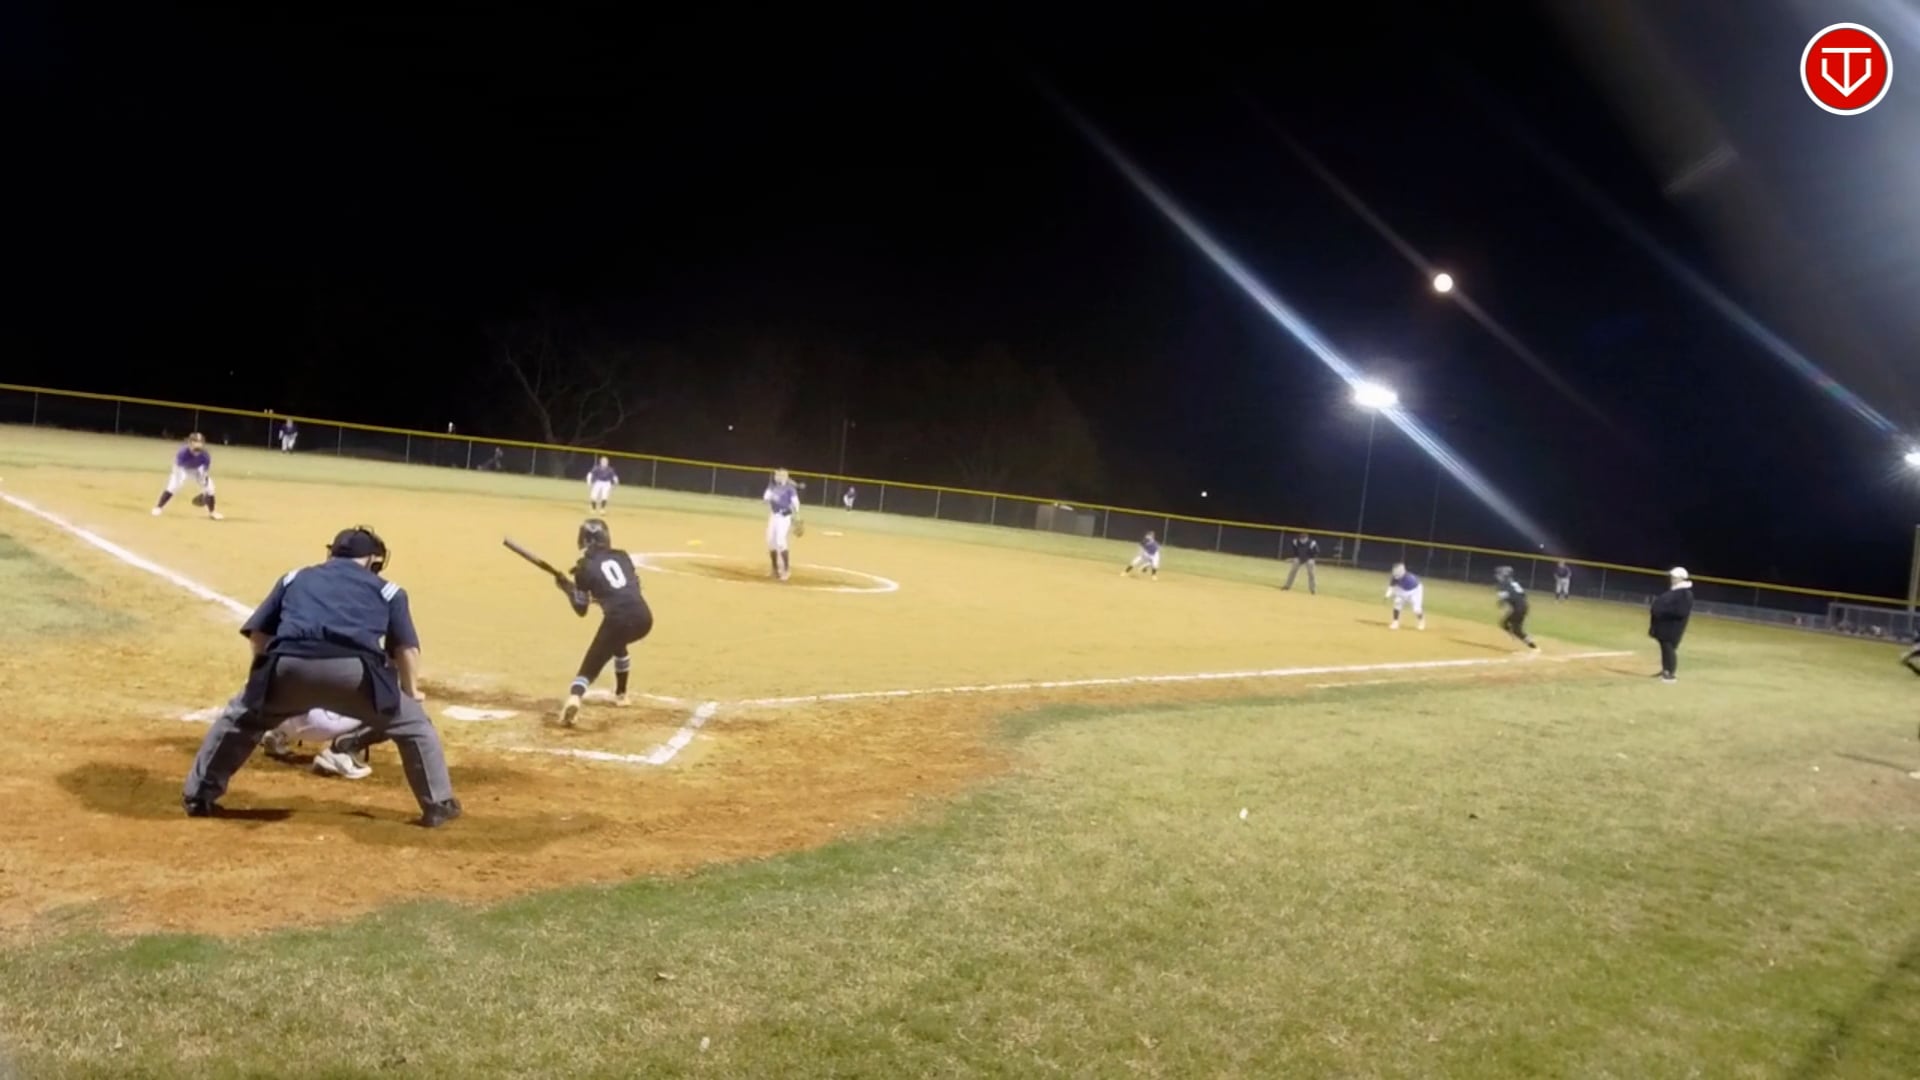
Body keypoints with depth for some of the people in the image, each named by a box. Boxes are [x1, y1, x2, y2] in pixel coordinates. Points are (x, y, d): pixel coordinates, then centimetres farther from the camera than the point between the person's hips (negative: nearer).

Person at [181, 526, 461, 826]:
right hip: (355, 670, -2)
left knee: (240, 718, 32)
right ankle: (438, 805, 19)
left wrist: (270, 676, 36)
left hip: (290, 665, 2)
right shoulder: (387, 590, 27)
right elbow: (406, 648, 19)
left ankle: (198, 796, 37)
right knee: (413, 724, 19)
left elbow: (257, 633, 26)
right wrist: (410, 692, 32)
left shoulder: (294, 578, 32)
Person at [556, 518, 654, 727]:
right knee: (617, 644, 37)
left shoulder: (584, 567, 7)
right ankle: (620, 694, 44)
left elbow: (581, 610, 12)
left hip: (618, 620, -5)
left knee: (590, 666, 0)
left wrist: (566, 587, 25)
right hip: (643, 617, 5)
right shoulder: (622, 556, 18)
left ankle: (574, 698, -31)